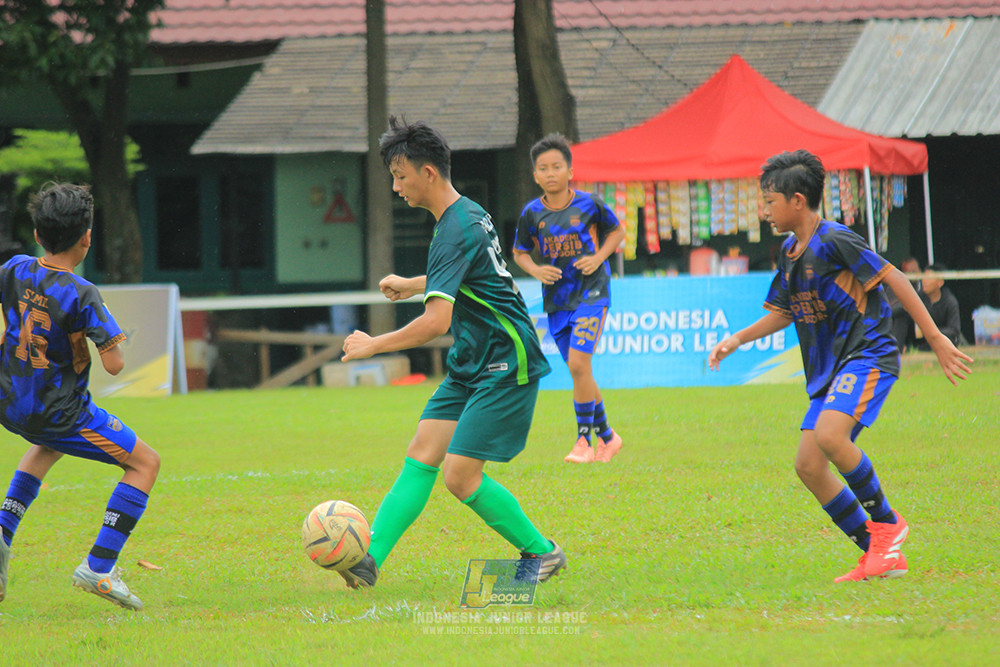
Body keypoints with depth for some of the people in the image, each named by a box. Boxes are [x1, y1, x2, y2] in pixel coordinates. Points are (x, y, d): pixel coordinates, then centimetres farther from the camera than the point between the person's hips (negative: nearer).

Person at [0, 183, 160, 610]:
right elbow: (114, 365, -24)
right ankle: (98, 568, -5)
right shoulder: (81, 295, -23)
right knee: (145, 464, 6)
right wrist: (112, 345, -3)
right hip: (59, 412, -7)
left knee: (48, 447, 40)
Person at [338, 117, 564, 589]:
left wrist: (373, 346, -18)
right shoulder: (468, 212, 10)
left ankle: (541, 553, 5)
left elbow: (436, 321, -29)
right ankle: (370, 558, -9)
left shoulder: (455, 232, -21)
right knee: (421, 457, -2)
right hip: (472, 366, 10)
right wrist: (412, 285, 38)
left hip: (505, 367, -10)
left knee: (459, 477, -11)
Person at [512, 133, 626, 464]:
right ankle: (606, 435, 27)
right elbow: (520, 251, 13)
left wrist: (598, 257, -7)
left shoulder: (589, 204, -7)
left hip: (590, 292, -4)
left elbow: (617, 231, 9)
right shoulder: (532, 213, -1)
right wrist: (536, 270, -7)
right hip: (556, 299, 4)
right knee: (579, 373, 9)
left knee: (578, 364, -18)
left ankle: (584, 440, -6)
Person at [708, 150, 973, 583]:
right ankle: (881, 555, 4)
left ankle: (886, 523, -12)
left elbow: (894, 279, -13)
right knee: (808, 465, -2)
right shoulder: (790, 252, 13)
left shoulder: (834, 241, -13)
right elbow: (783, 313, 27)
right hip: (829, 369, 9)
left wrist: (935, 339, -14)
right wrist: (736, 340, 14)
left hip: (868, 354, -9)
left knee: (829, 434, -31)